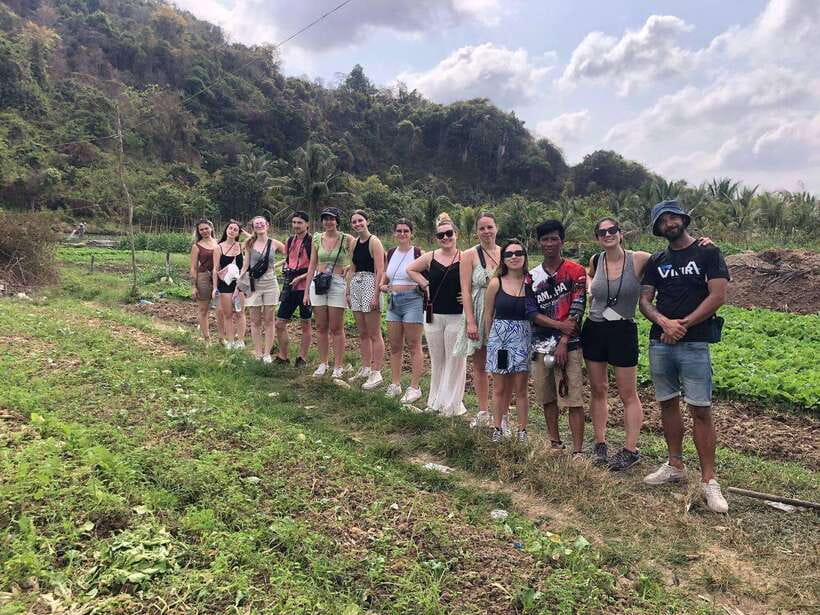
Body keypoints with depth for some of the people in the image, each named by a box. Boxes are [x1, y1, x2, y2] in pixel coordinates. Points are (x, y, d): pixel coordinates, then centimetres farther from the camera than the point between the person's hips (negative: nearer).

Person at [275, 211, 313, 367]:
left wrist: (300, 277, -16)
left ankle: (302, 358, 17)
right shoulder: (290, 241, 12)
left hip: (305, 286, -6)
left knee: (306, 324, 6)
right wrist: (285, 267, 5)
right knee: (280, 323, 6)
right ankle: (282, 356, 21)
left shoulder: (311, 242, -8)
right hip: (290, 286, 6)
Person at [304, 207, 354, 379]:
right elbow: (312, 265, 11)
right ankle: (323, 363, 21)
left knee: (336, 329, 0)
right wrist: (306, 291, 9)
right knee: (321, 327, 9)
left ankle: (338, 366, 10)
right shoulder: (317, 239, 8)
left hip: (338, 283, -4)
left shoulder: (347, 239, -3)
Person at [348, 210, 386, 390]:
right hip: (356, 286, 8)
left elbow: (380, 271, -13)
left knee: (374, 334, -3)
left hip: (370, 285, -8)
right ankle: (365, 369, 23)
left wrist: (376, 295, -18)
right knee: (362, 333, 13)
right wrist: (348, 291, 16)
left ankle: (376, 373, 3)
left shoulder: (374, 242, -8)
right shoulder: (354, 243, 14)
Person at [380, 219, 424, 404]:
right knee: (394, 345, 11)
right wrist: (382, 285, 5)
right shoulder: (391, 253, 12)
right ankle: (395, 385, 22)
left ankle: (415, 387, 7)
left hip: (412, 300, -6)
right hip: (393, 302, 6)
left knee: (413, 346, 0)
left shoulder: (417, 253, -6)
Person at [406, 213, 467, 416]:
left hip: (457, 317, -3)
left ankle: (452, 403, 17)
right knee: (436, 359, 15)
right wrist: (425, 285, 6)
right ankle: (436, 401, 29)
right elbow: (410, 269, 16)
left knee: (454, 360, 4)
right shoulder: (430, 257, 4)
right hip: (433, 315, 4)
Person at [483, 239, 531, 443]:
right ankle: (497, 428, 23)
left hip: (523, 337, 0)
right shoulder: (496, 283, -2)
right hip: (499, 336, 0)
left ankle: (522, 431, 20)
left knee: (520, 389, 7)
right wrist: (489, 339, 8)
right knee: (500, 388, 9)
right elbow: (488, 314, 6)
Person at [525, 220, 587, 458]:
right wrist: (560, 325, -13)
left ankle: (578, 451, 0)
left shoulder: (575, 271, -1)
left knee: (573, 399, -6)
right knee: (547, 397, 12)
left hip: (568, 345, -4)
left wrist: (563, 342, -12)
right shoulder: (532, 276, 8)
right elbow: (532, 313, 1)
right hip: (540, 345, 4)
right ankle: (555, 443, 27)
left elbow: (577, 310, -7)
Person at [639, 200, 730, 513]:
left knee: (700, 410, -6)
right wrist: (664, 322, -13)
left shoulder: (708, 253, 0)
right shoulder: (656, 261, 12)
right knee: (668, 403, 11)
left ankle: (708, 481, 2)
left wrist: (683, 324, -13)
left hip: (694, 343, -4)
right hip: (659, 343, 5)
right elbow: (644, 300, 7)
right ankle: (675, 465, 25)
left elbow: (718, 296, -8)